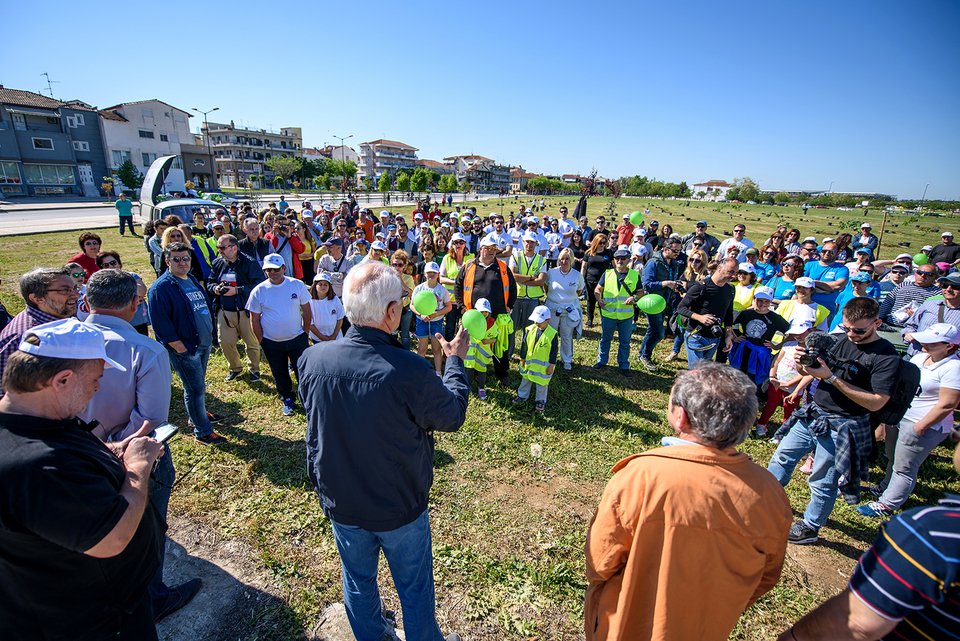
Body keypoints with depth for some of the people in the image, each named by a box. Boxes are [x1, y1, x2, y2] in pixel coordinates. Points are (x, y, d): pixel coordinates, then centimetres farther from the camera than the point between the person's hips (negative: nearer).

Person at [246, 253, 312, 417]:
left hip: (297, 339, -1)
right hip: (271, 343, 1)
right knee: (280, 374, 17)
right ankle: (288, 400, 37)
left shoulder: (297, 285, -7)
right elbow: (254, 320, 0)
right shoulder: (258, 291, -7)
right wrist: (261, 341, -1)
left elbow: (307, 311, 1)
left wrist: (305, 332, 0)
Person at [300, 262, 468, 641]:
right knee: (414, 587, 23)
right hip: (400, 509, -4)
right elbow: (453, 416, -15)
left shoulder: (311, 360, -20)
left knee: (358, 582, 29)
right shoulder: (410, 371, -34)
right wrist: (455, 361, -2)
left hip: (340, 504, 4)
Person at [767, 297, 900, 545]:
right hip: (812, 414, 6)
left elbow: (876, 402, -21)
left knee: (823, 483, 8)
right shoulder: (841, 340, 2)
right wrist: (802, 363, -15)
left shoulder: (887, 356, -15)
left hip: (841, 427, -6)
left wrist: (832, 378, -27)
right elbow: (812, 372, 9)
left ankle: (809, 528, 27)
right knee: (782, 456, 17)